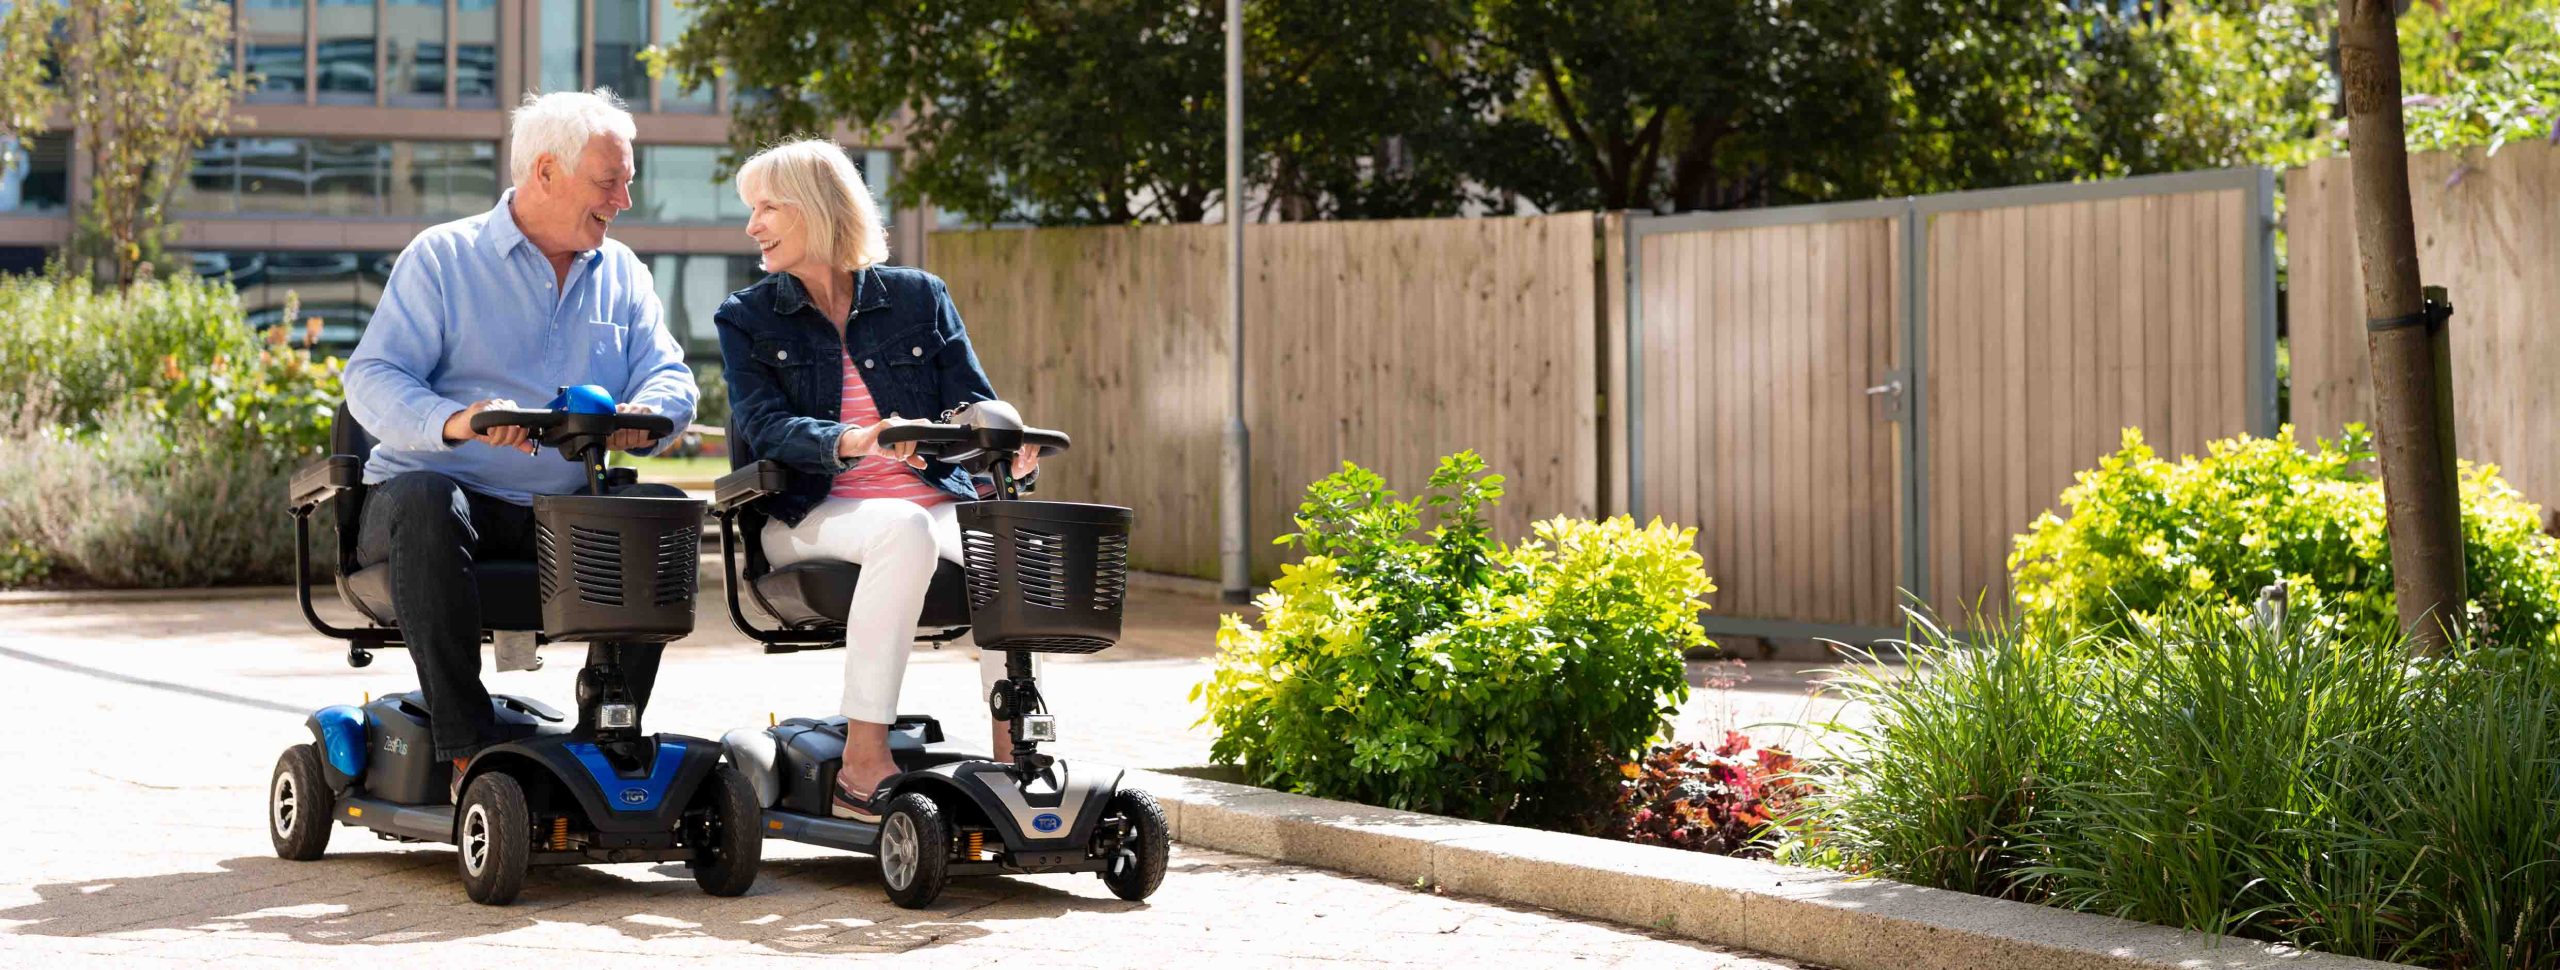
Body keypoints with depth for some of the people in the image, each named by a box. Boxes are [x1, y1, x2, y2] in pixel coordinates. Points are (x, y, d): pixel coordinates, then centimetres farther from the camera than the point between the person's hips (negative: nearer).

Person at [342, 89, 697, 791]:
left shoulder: (622, 273, 17)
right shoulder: (440, 258, 3)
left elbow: (671, 376, 6)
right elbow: (372, 380, -8)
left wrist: (644, 414, -21)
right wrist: (451, 421, -30)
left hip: (566, 514, 4)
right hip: (453, 493, -4)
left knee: (664, 509, -22)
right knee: (423, 501, -37)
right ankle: (468, 747, -34)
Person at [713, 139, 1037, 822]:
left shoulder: (917, 298, 13)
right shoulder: (747, 318, 9)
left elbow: (973, 403, 6)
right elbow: (766, 426, -7)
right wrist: (852, 443, -28)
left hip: (935, 501, 2)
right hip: (809, 519, -2)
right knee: (903, 530, -37)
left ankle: (1010, 752, -28)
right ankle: (863, 763, -38)